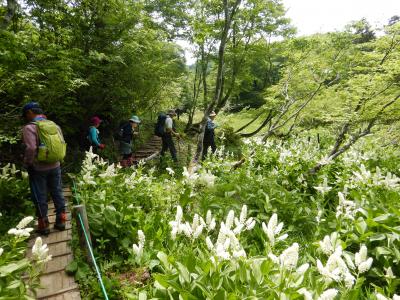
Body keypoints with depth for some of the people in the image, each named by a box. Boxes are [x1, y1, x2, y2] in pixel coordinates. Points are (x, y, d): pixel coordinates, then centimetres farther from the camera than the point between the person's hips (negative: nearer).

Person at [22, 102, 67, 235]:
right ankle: (61, 220, 23)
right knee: (57, 193, 14)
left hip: (38, 168, -5)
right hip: (55, 166, 5)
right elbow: (62, 144, 6)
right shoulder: (54, 125, 5)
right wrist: (55, 158, 15)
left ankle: (43, 225, 17)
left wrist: (27, 164, -9)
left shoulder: (30, 127, -14)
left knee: (40, 197, 7)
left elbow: (31, 148, -23)